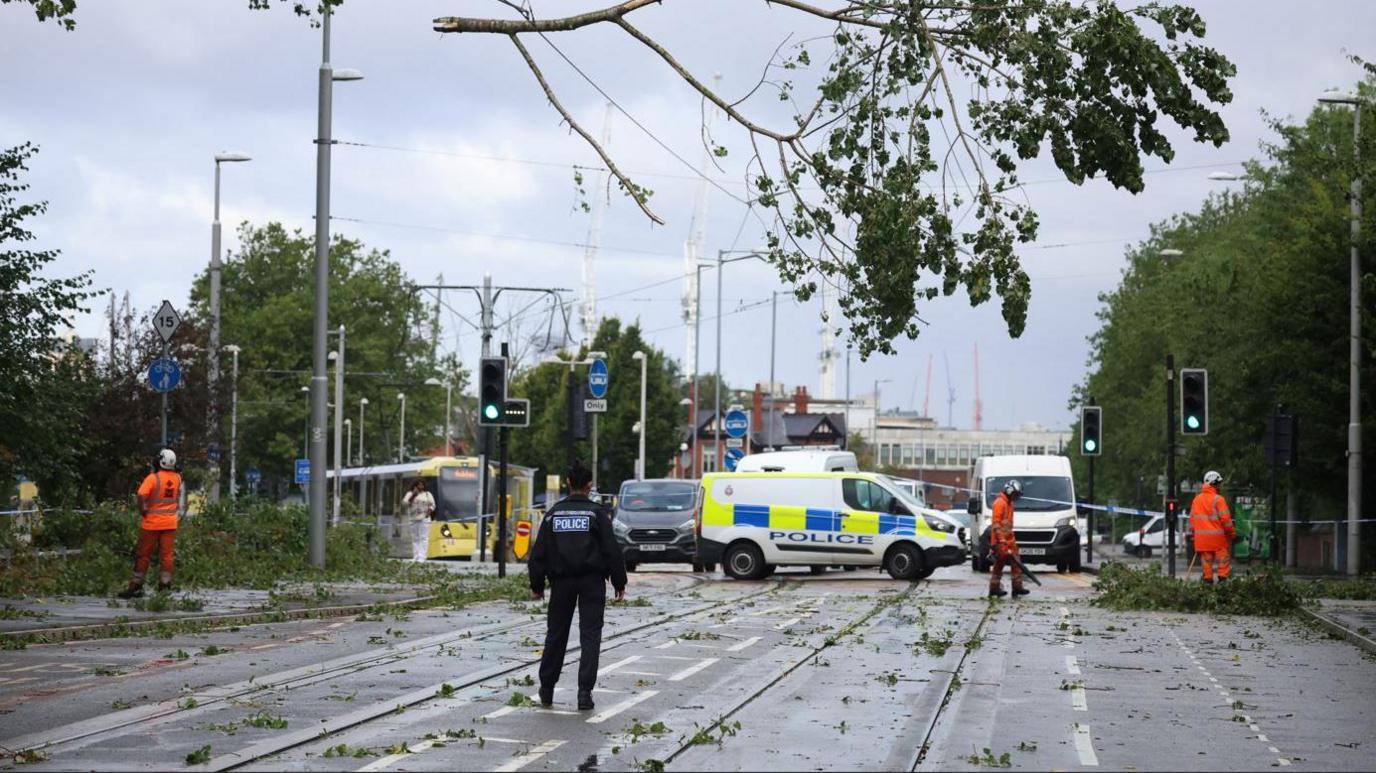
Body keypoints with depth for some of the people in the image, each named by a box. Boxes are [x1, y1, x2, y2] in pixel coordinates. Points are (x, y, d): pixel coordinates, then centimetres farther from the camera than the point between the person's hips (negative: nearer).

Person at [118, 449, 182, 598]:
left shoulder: (153, 478, -16)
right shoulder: (177, 478, 1)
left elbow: (142, 495, -24)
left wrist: (143, 510, -11)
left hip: (152, 522, -4)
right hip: (170, 522, 4)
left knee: (143, 554, 4)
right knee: (166, 554, 6)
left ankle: (136, 586, 7)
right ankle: (165, 585, 3)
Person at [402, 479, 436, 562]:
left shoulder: (427, 494, 12)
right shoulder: (410, 494, 13)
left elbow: (432, 505, 9)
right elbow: (405, 503, -2)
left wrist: (429, 512, -10)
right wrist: (413, 496, -13)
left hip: (424, 519, -2)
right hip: (413, 519, 2)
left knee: (423, 538, -11)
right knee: (415, 538, 2)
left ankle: (422, 557, -16)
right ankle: (415, 557, 5)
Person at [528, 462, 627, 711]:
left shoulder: (554, 513, 5)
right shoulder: (597, 513, -3)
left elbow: (539, 552, 5)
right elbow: (612, 550, -5)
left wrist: (536, 584, 12)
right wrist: (619, 583, 2)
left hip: (562, 581, 3)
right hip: (592, 581, -3)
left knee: (556, 634, 13)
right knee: (590, 635, -2)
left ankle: (546, 688, 21)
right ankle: (585, 691, -11)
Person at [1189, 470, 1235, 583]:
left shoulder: (1196, 500, 9)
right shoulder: (1218, 499, -10)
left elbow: (1192, 518, 14)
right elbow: (1225, 518, -12)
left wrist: (1194, 532, 23)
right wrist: (1232, 532, 0)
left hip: (1201, 538, 5)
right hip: (1218, 536, -5)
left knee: (1206, 559, 9)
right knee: (1223, 557, 3)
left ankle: (1208, 579, 9)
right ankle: (1222, 578, -1)